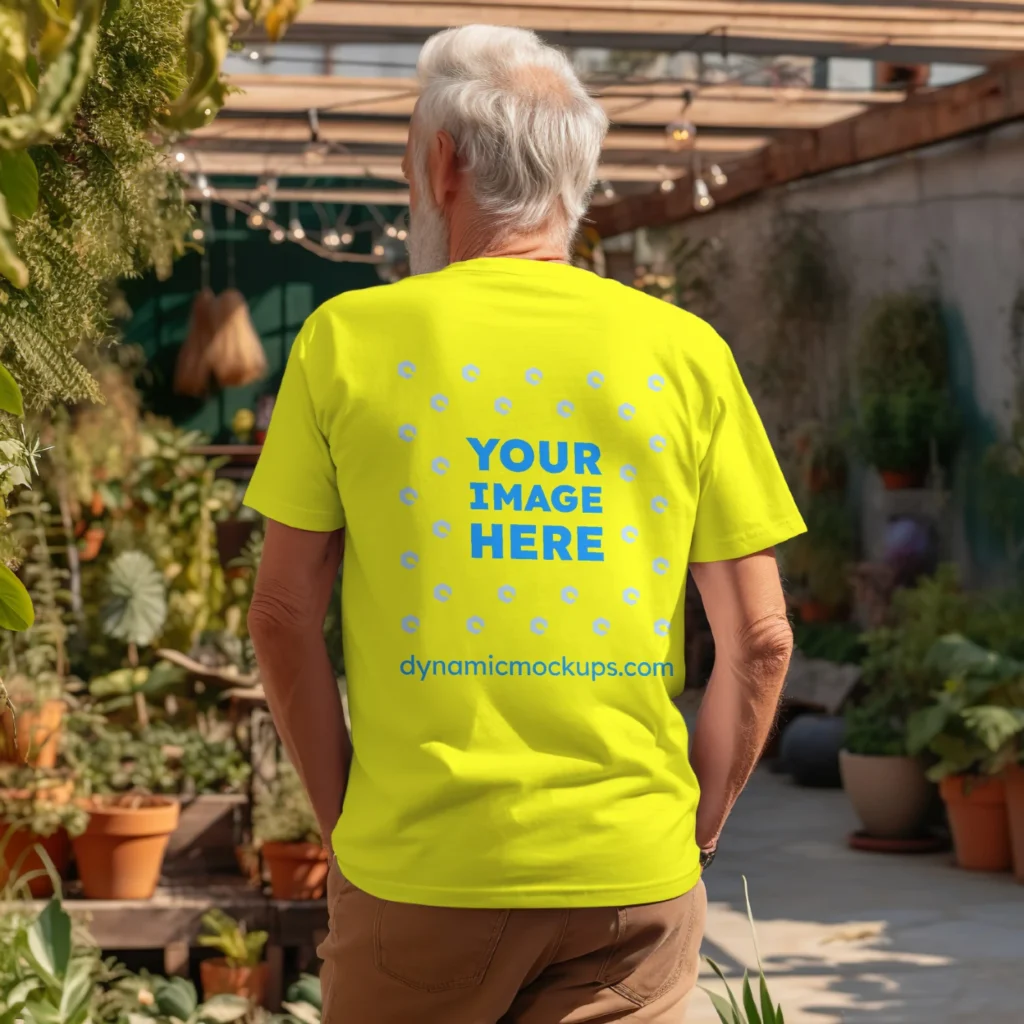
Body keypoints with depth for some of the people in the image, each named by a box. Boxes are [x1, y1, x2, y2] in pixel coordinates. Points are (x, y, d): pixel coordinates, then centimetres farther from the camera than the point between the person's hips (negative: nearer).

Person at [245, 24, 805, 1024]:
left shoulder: (348, 339, -1)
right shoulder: (685, 351, 2)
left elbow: (284, 619, 0)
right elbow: (759, 638, 1)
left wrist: (345, 821, 10)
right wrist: (695, 830, 12)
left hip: (417, 870, -1)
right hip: (632, 877, 1)